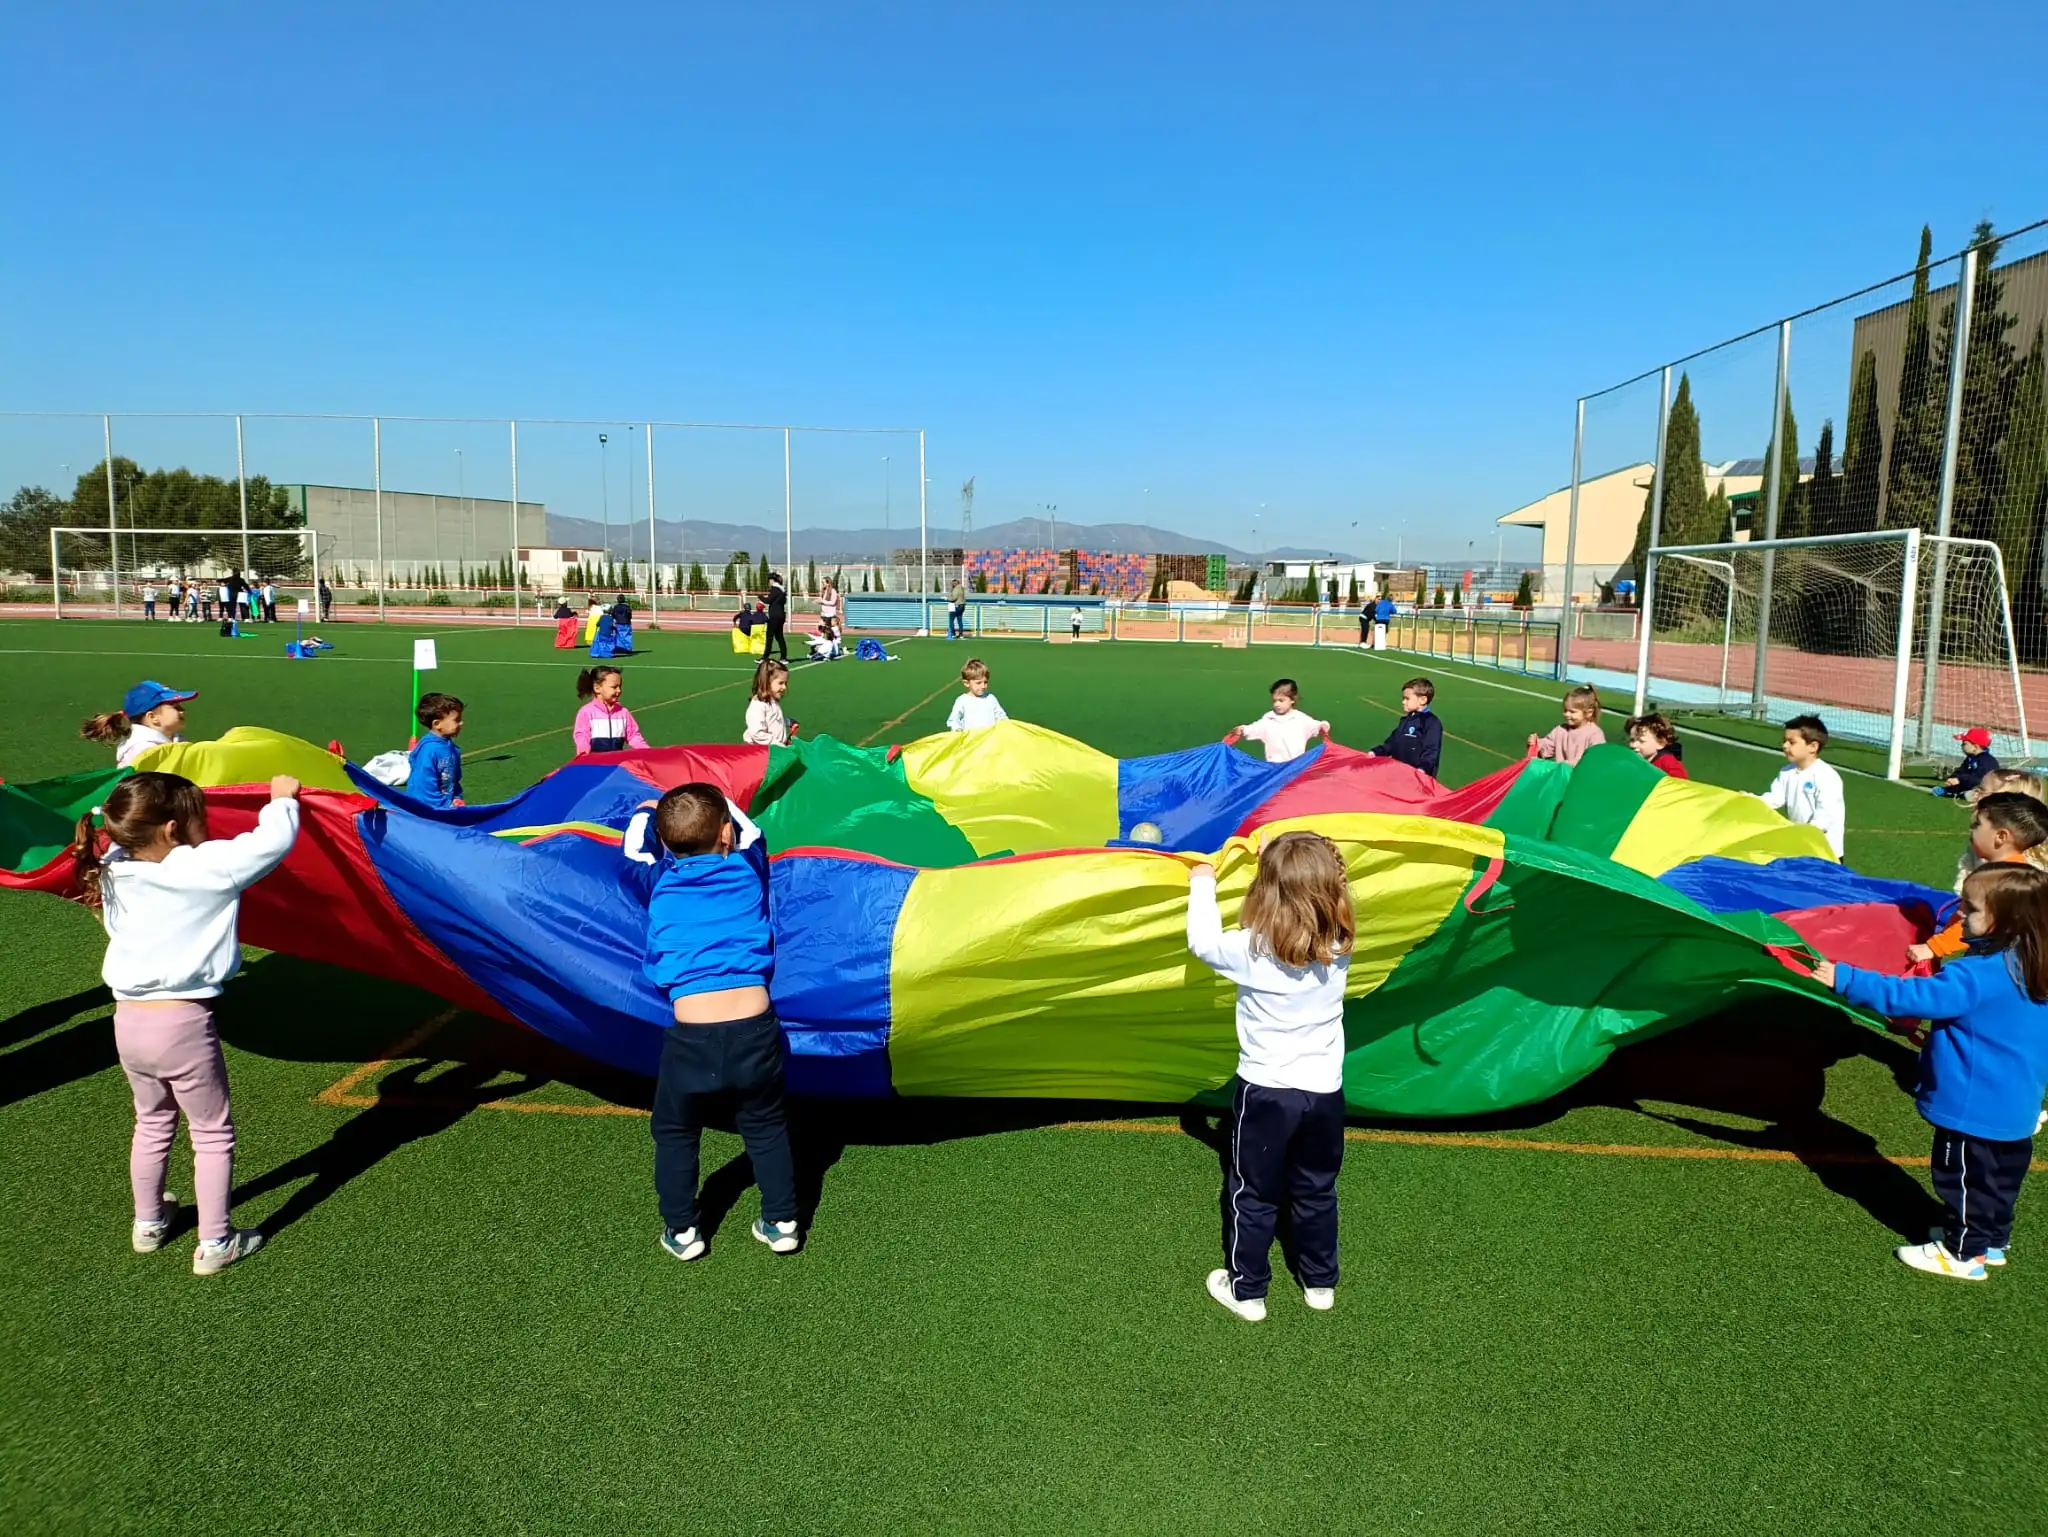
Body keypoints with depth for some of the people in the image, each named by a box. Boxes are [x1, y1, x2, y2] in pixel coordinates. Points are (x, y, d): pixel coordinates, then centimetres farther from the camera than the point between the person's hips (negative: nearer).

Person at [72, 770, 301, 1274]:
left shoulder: (115, 873, 0)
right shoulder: (202, 869, -19)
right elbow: (272, 841, -13)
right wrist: (282, 799, 2)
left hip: (128, 1021, 7)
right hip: (181, 1024, -7)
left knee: (152, 1123, 28)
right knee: (213, 1133, 11)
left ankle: (148, 1222, 44)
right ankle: (214, 1243, 17)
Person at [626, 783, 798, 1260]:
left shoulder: (660, 879, 5)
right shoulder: (748, 868, 7)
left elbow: (634, 843, 26)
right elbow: (749, 831, 29)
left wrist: (648, 815, 44)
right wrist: (720, 805, 43)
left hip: (691, 1035, -1)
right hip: (754, 1027, 1)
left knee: (675, 1132, 24)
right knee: (765, 1126, 24)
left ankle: (681, 1230, 32)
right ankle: (782, 1221, 30)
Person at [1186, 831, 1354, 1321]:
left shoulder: (1253, 950, -21)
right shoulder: (1340, 947, -9)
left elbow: (1203, 942, -5)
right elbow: (1318, 907, 12)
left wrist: (1203, 884, 9)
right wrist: (1280, 863, 17)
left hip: (1265, 1091, -4)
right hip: (1325, 1092, 4)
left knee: (1253, 1196, 13)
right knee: (1317, 1193, 21)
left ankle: (1247, 1291, 26)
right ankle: (1320, 1284, 37)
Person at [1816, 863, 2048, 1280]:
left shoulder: (1983, 974, -28)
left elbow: (1916, 996, -30)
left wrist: (1847, 980, -29)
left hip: (1975, 1105, -9)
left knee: (1964, 1178, 6)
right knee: (1999, 1176, 21)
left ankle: (1963, 1254, 18)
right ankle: (1991, 1242, 37)